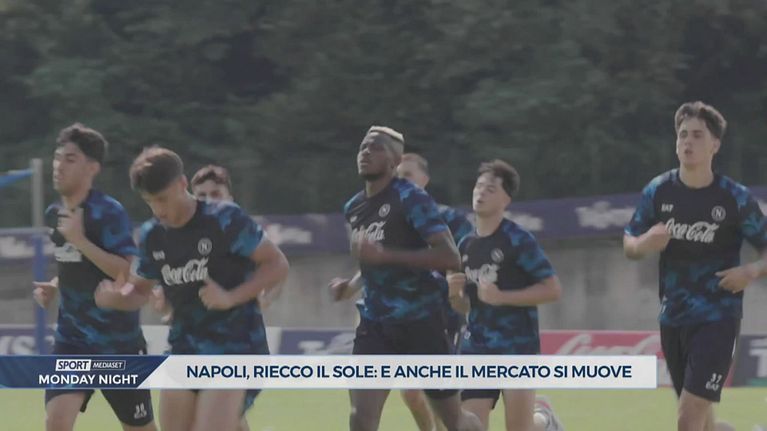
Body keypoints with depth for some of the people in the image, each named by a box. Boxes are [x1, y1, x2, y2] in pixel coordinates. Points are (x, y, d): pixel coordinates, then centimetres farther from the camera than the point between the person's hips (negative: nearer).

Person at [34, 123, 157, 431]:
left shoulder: (108, 212, -16)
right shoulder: (54, 214, 6)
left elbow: (129, 273, -26)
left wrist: (80, 240, -27)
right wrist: (54, 287, 6)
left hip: (119, 340, -5)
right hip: (72, 336, 5)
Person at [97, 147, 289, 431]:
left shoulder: (224, 220, -13)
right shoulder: (152, 236, 5)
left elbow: (277, 265, -10)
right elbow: (140, 290, 18)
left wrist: (231, 298, -22)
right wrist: (117, 296, -6)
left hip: (235, 347, -7)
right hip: (185, 350, 7)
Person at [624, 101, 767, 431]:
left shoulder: (735, 198, -8)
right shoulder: (658, 191, 1)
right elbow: (629, 245, 9)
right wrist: (644, 244, -14)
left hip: (717, 318, -5)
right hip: (673, 317, 5)